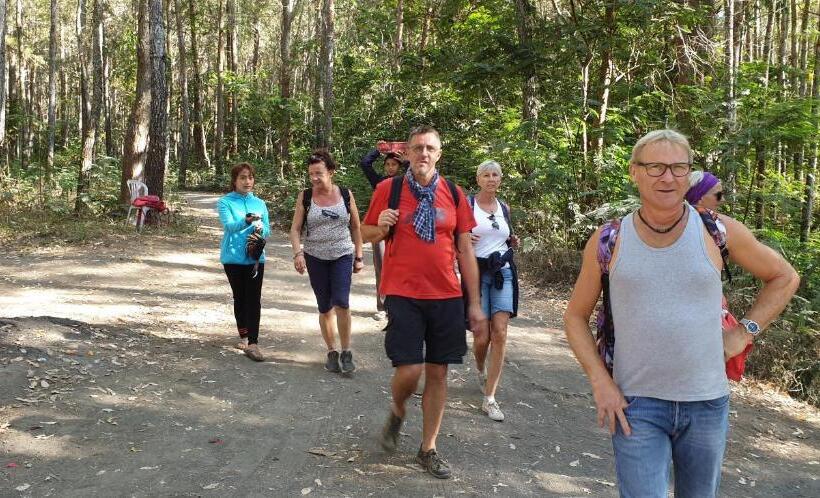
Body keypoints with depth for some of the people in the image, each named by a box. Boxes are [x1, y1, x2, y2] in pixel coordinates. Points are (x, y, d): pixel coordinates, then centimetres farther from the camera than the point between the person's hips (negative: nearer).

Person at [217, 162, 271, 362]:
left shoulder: (260, 203, 9)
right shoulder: (225, 202, -2)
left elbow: (267, 229, 6)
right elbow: (229, 225, -18)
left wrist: (260, 229, -18)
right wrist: (247, 220, -37)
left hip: (255, 257, 2)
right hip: (234, 257, -2)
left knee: (254, 299, -7)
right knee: (240, 297, 10)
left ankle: (252, 343, -10)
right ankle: (244, 335, 28)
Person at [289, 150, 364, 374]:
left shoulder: (345, 194, -2)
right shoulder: (305, 197, -2)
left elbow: (355, 227, 7)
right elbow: (295, 229, -1)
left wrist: (359, 257, 7)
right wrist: (298, 253, -17)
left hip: (343, 256, -1)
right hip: (315, 258, 1)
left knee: (341, 303, -16)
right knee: (325, 308, 7)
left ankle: (346, 352, -2)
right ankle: (332, 352, 21)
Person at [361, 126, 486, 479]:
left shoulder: (454, 194, 4)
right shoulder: (388, 189, -2)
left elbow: (465, 251, 7)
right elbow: (366, 233, 9)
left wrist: (474, 304, 5)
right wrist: (381, 228, -15)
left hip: (447, 297, 3)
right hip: (403, 294, -2)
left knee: (438, 372, 6)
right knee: (409, 369, -8)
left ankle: (428, 449, 21)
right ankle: (397, 412, 27)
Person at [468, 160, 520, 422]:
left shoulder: (504, 208, 13)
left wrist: (513, 242, 5)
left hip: (503, 273, 3)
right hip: (476, 273, -3)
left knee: (500, 334, -8)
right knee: (481, 337, -3)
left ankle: (489, 398, -3)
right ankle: (480, 370, 33)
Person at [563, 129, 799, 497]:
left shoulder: (718, 230, -3)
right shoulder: (608, 242, -4)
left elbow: (784, 277, 12)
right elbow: (575, 316, 5)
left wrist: (745, 331, 1)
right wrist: (600, 382, -6)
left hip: (707, 403, 2)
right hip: (635, 404, -2)